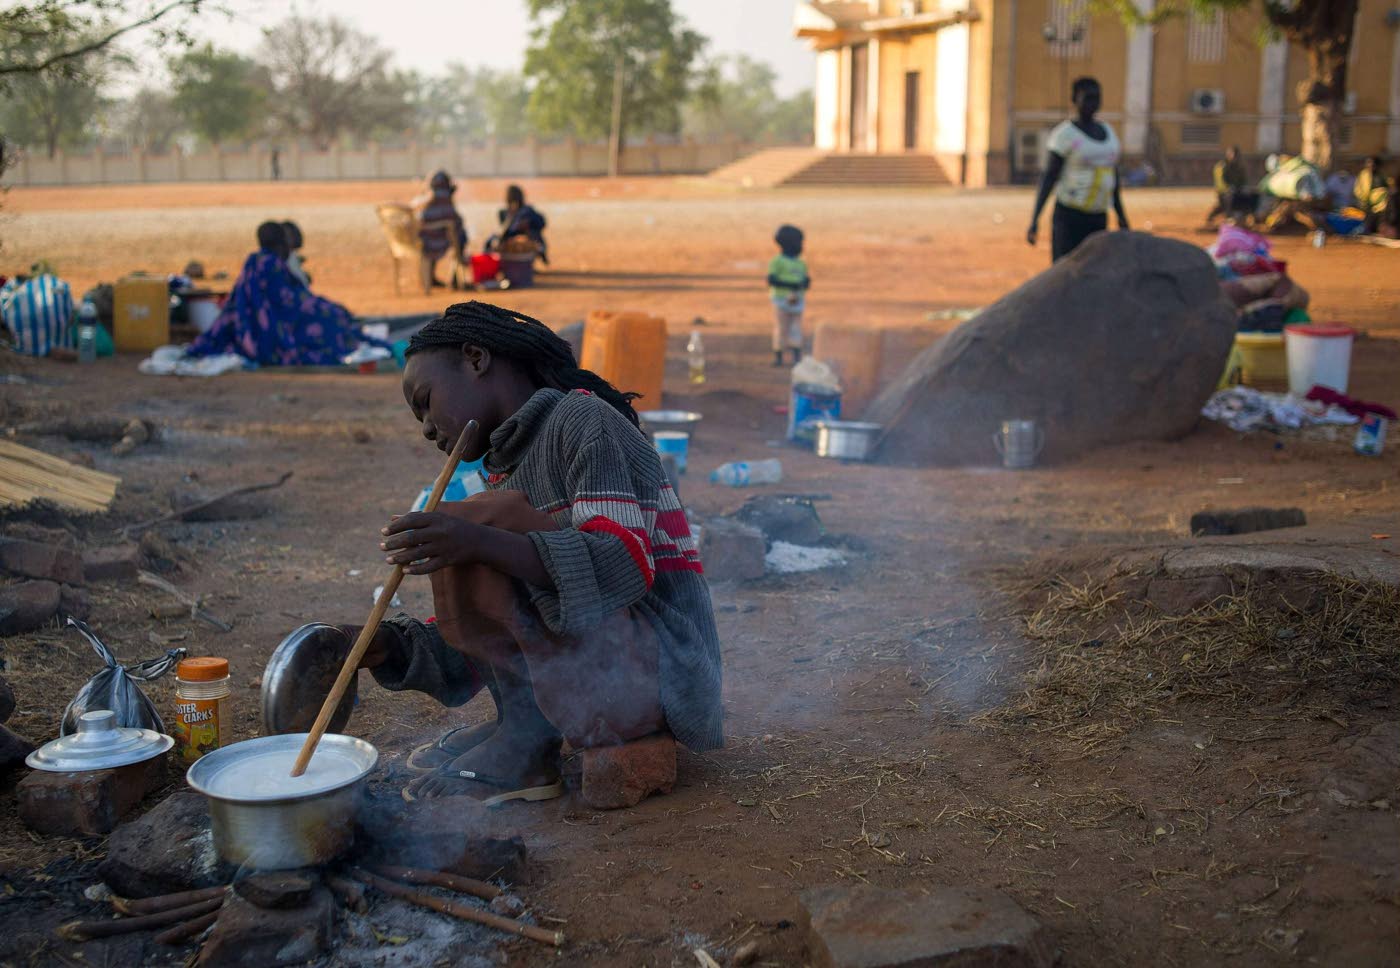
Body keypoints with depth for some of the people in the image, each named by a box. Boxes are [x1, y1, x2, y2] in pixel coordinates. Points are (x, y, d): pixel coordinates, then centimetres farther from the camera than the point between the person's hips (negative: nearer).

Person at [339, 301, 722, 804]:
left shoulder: (581, 419, -8)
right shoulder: (512, 465, 19)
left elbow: (624, 565, -23)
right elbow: (497, 638, 16)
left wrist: (483, 543, -34)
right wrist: (389, 646, 1)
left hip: (658, 667, -10)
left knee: (482, 518, -19)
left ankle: (527, 746, -9)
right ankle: (520, 722, 6)